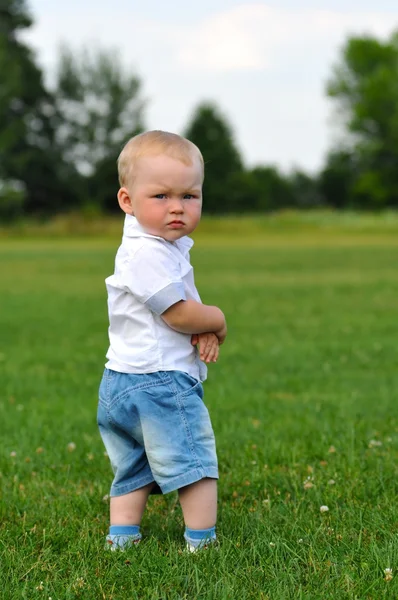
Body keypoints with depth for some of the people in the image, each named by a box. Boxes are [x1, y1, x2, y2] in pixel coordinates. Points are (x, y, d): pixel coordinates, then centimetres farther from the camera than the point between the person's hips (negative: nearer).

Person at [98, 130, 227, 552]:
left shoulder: (166, 247, 14)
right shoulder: (148, 252, -19)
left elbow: (183, 307, 17)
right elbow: (179, 314, -20)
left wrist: (203, 330, -4)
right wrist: (217, 322, -1)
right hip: (160, 381, -10)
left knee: (132, 471, 15)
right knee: (194, 462, 0)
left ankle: (121, 539, 19)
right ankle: (201, 543, 7)